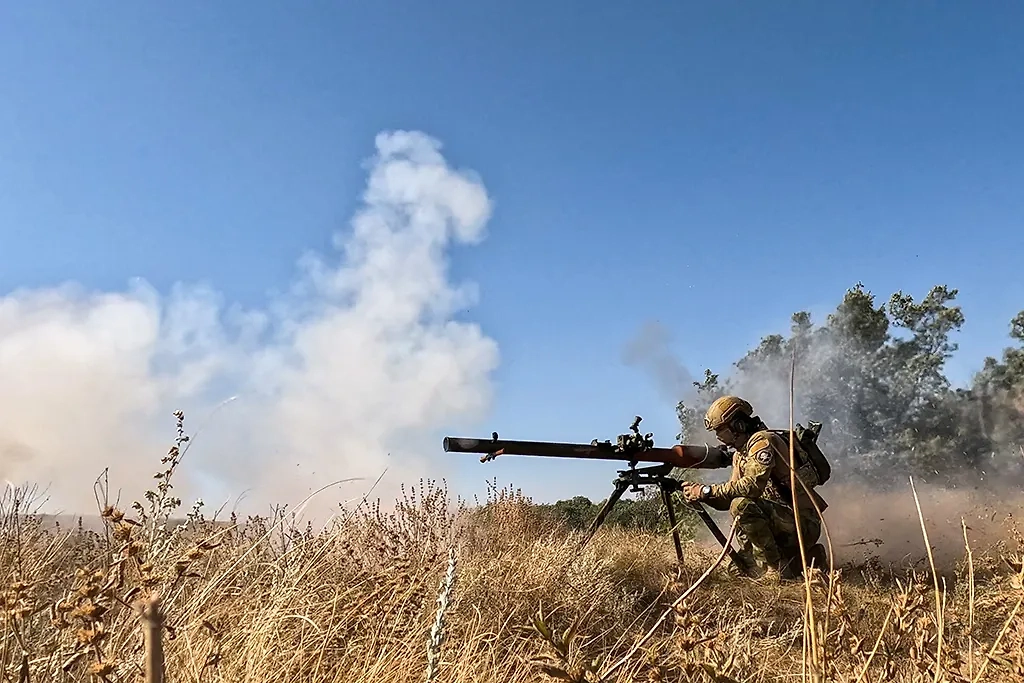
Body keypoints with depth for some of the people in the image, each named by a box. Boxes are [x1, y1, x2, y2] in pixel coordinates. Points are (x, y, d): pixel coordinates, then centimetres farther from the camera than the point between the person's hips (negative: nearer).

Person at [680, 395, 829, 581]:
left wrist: (707, 491, -23)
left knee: (742, 506, -27)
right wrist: (700, 493, -2)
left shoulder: (762, 441, -15)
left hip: (803, 522, -10)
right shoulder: (740, 455, 15)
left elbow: (752, 486, -29)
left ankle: (777, 569, -16)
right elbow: (728, 500, 15)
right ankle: (807, 558, 20)